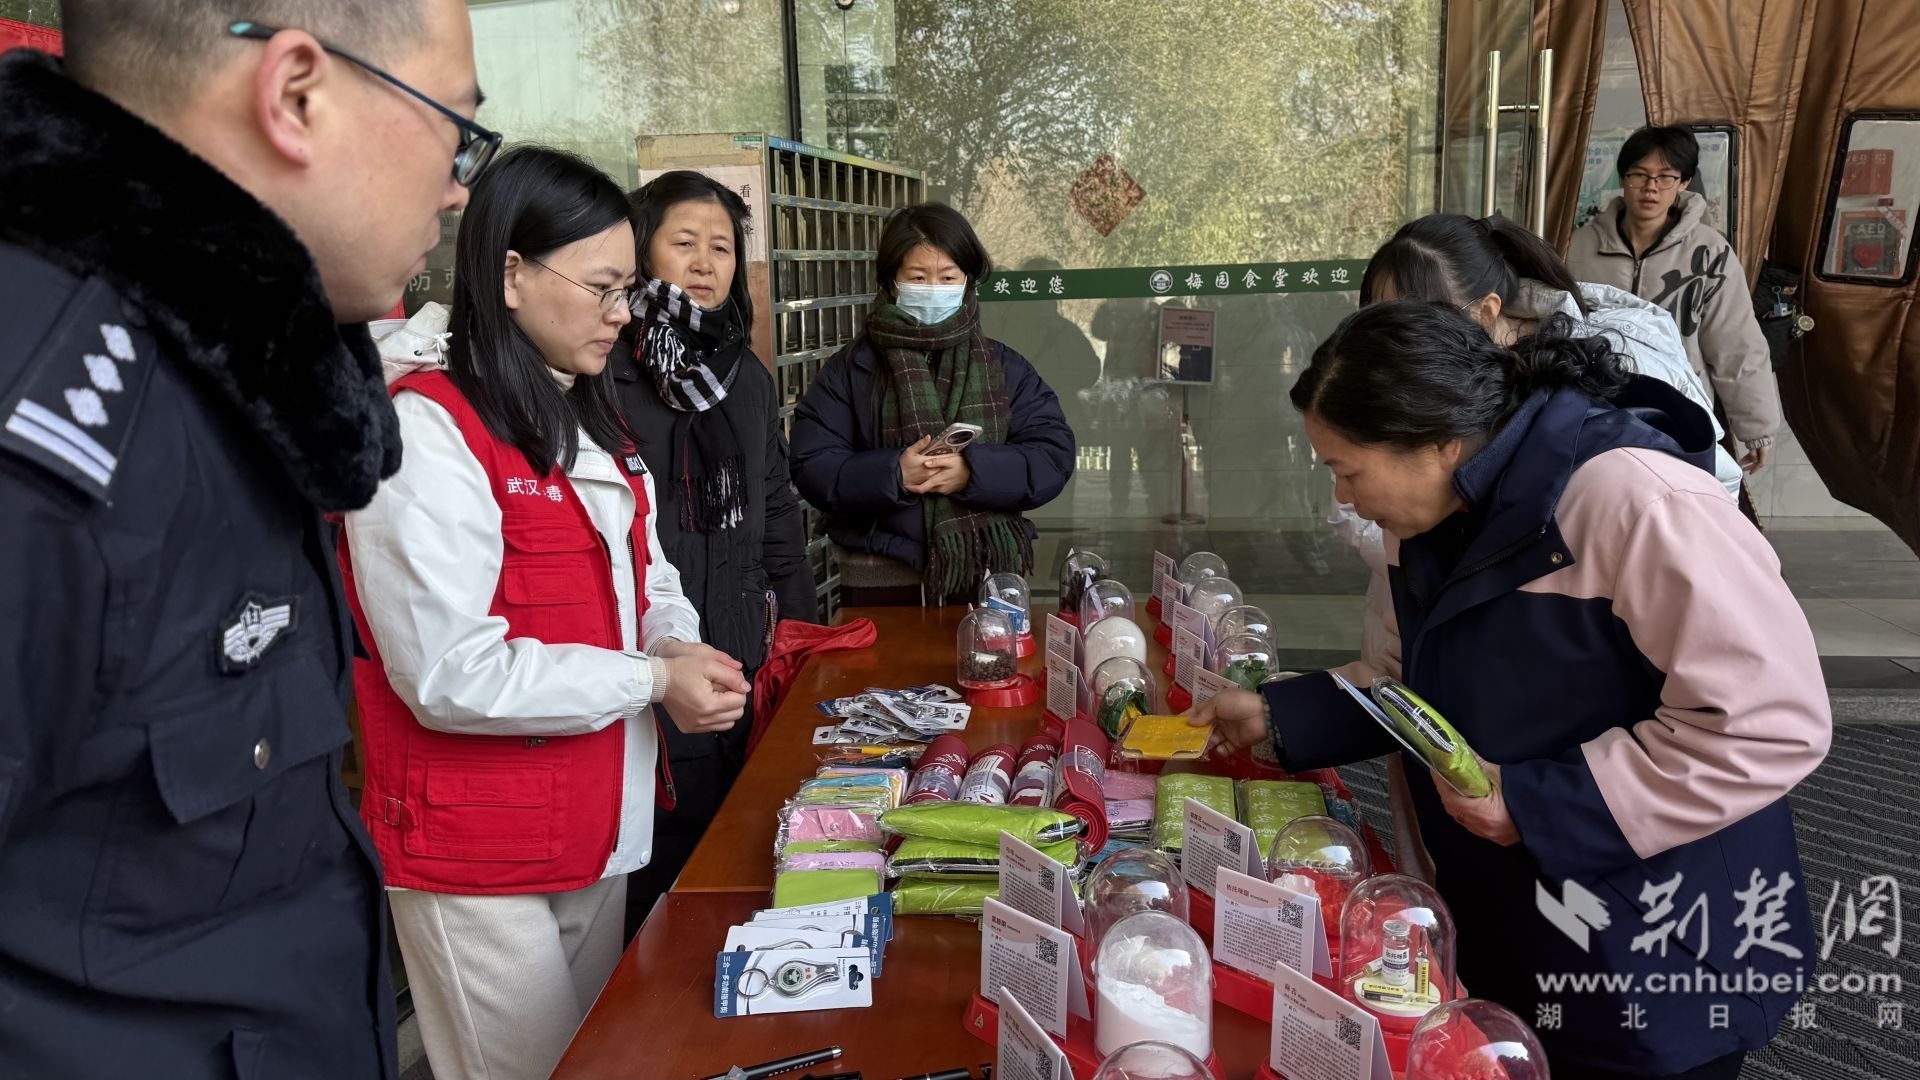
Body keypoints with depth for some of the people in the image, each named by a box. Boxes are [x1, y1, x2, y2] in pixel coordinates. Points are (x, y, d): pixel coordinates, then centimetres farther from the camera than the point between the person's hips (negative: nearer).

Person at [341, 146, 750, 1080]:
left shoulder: (590, 423, 12)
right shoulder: (427, 431, -18)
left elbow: (639, 576, 17)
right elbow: (449, 672, -22)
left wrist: (677, 643, -6)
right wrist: (653, 680, -18)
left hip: (601, 825, 9)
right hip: (479, 861, -8)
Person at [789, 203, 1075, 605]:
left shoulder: (1005, 367, 7)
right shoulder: (850, 369, 2)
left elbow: (1054, 456, -3)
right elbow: (813, 466, -5)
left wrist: (974, 471, -20)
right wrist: (892, 474, -22)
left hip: (987, 577, 2)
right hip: (881, 583, -1)